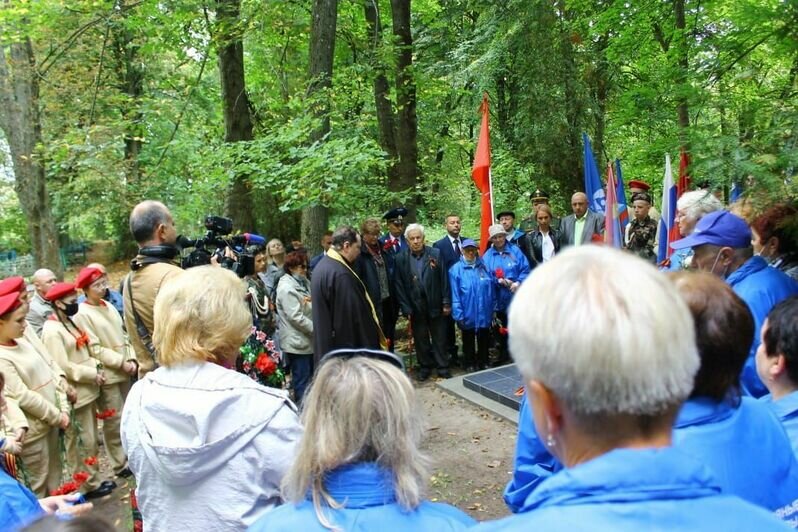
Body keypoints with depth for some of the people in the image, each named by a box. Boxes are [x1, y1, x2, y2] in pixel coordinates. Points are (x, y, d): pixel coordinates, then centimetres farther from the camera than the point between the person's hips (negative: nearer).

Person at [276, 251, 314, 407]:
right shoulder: (287, 288, -16)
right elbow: (296, 317, -22)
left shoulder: (304, 282, 10)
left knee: (310, 377, 17)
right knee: (302, 382, 0)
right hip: (297, 342, -9)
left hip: (308, 340, 9)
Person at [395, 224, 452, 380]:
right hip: (415, 307, 1)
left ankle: (442, 367, 22)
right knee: (420, 339, 12)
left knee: (439, 338, 10)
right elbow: (399, 286, -3)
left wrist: (446, 303, -5)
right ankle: (425, 366, 27)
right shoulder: (401, 258, -4)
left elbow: (444, 280, -2)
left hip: (435, 305, 0)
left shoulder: (436, 254, -4)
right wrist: (406, 308, -6)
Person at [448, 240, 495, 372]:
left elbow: (491, 290, 4)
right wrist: (458, 315, -13)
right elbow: (455, 295, -11)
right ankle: (470, 365, 30)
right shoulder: (456, 269, -9)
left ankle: (483, 363, 32)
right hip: (467, 315, -2)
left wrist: (493, 309, 3)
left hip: (484, 315, 3)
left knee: (484, 341, 15)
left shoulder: (484, 266, 0)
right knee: (468, 342, 15)